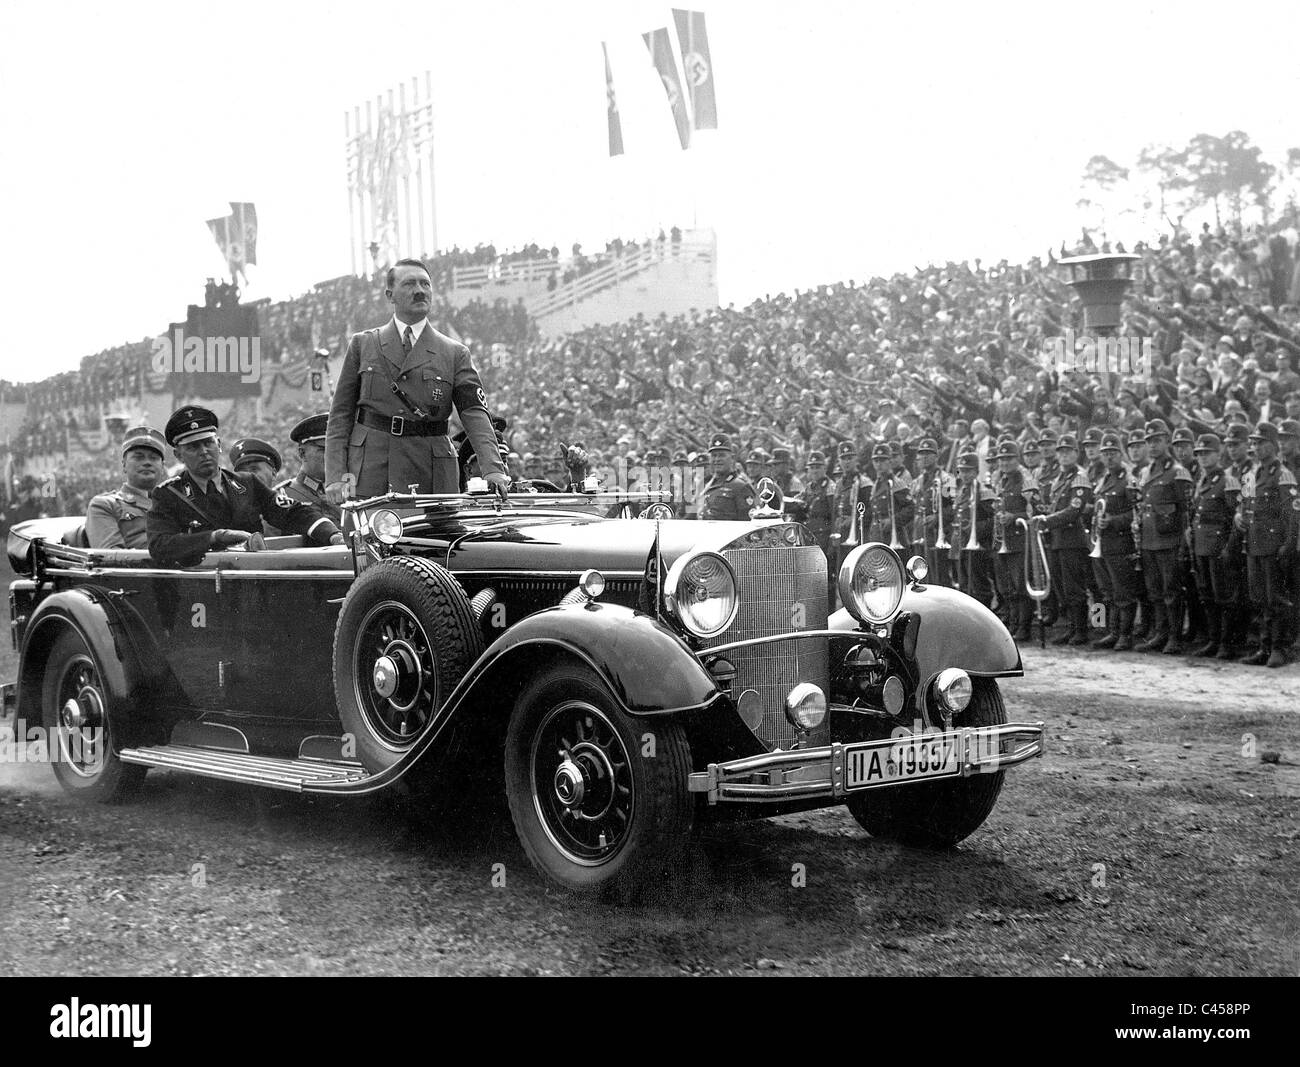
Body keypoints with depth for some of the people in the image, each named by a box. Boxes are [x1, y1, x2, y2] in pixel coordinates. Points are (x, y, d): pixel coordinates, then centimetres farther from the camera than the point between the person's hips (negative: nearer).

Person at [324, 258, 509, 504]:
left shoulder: (455, 354, 11)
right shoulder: (362, 345, 13)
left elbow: (475, 412, -1)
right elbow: (341, 414, 11)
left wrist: (493, 469, -18)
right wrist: (336, 475, -2)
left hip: (430, 478, 0)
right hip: (369, 473, 0)